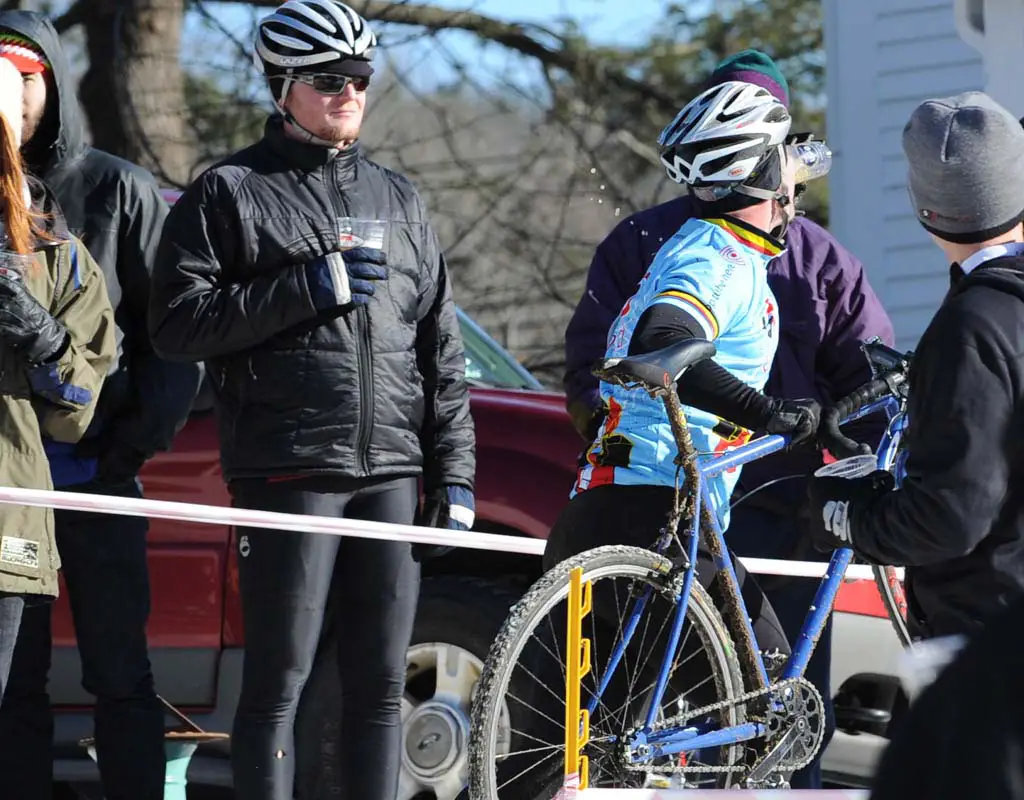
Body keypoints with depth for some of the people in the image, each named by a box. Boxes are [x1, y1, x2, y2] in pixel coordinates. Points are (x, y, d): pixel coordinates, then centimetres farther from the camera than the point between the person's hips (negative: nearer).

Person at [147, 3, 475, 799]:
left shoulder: (396, 198, 19)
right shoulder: (231, 193, 4)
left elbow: (441, 349, 20)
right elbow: (177, 322, -6)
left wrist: (455, 471, 12)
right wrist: (309, 288, -13)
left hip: (391, 471, 5)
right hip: (288, 471, -4)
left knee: (381, 684, 5)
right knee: (278, 680, -5)